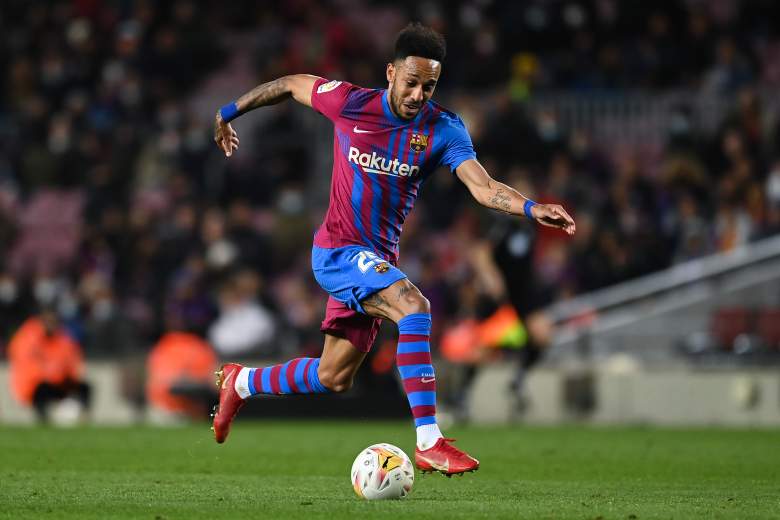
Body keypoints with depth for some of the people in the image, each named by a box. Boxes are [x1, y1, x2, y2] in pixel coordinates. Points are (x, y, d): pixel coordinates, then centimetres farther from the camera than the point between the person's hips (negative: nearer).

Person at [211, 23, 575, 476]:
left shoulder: (443, 129, -8)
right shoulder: (349, 103, -12)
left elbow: (483, 187, -21)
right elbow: (290, 85, 6)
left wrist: (532, 209, -38)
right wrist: (230, 112, 16)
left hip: (377, 259, 5)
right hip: (337, 249, -5)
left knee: (334, 378, 14)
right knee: (414, 307, -31)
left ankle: (241, 382, 41)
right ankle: (429, 443, -35)